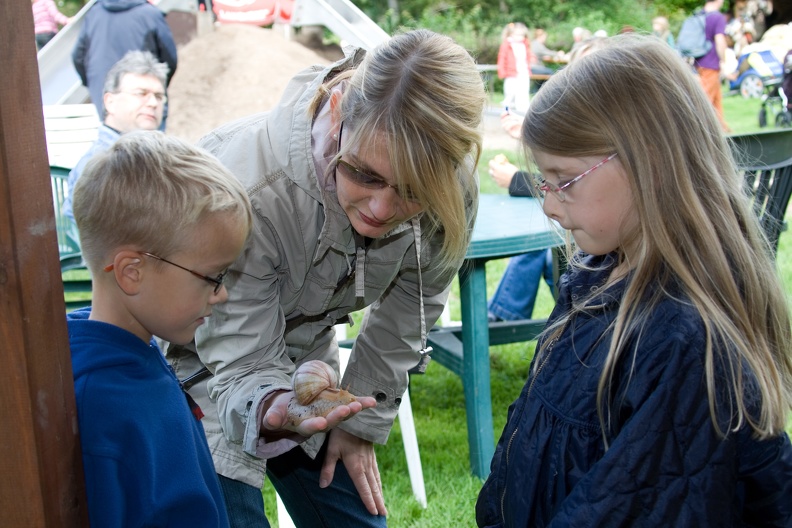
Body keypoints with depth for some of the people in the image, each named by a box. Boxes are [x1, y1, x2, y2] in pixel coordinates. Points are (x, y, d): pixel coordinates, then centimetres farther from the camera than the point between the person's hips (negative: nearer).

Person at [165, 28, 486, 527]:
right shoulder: (250, 186, -37)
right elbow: (243, 363, -27)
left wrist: (362, 422, 3)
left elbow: (406, 313, -4)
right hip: (202, 370, -4)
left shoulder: (452, 187, -23)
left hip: (303, 359, 4)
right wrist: (270, 408, -50)